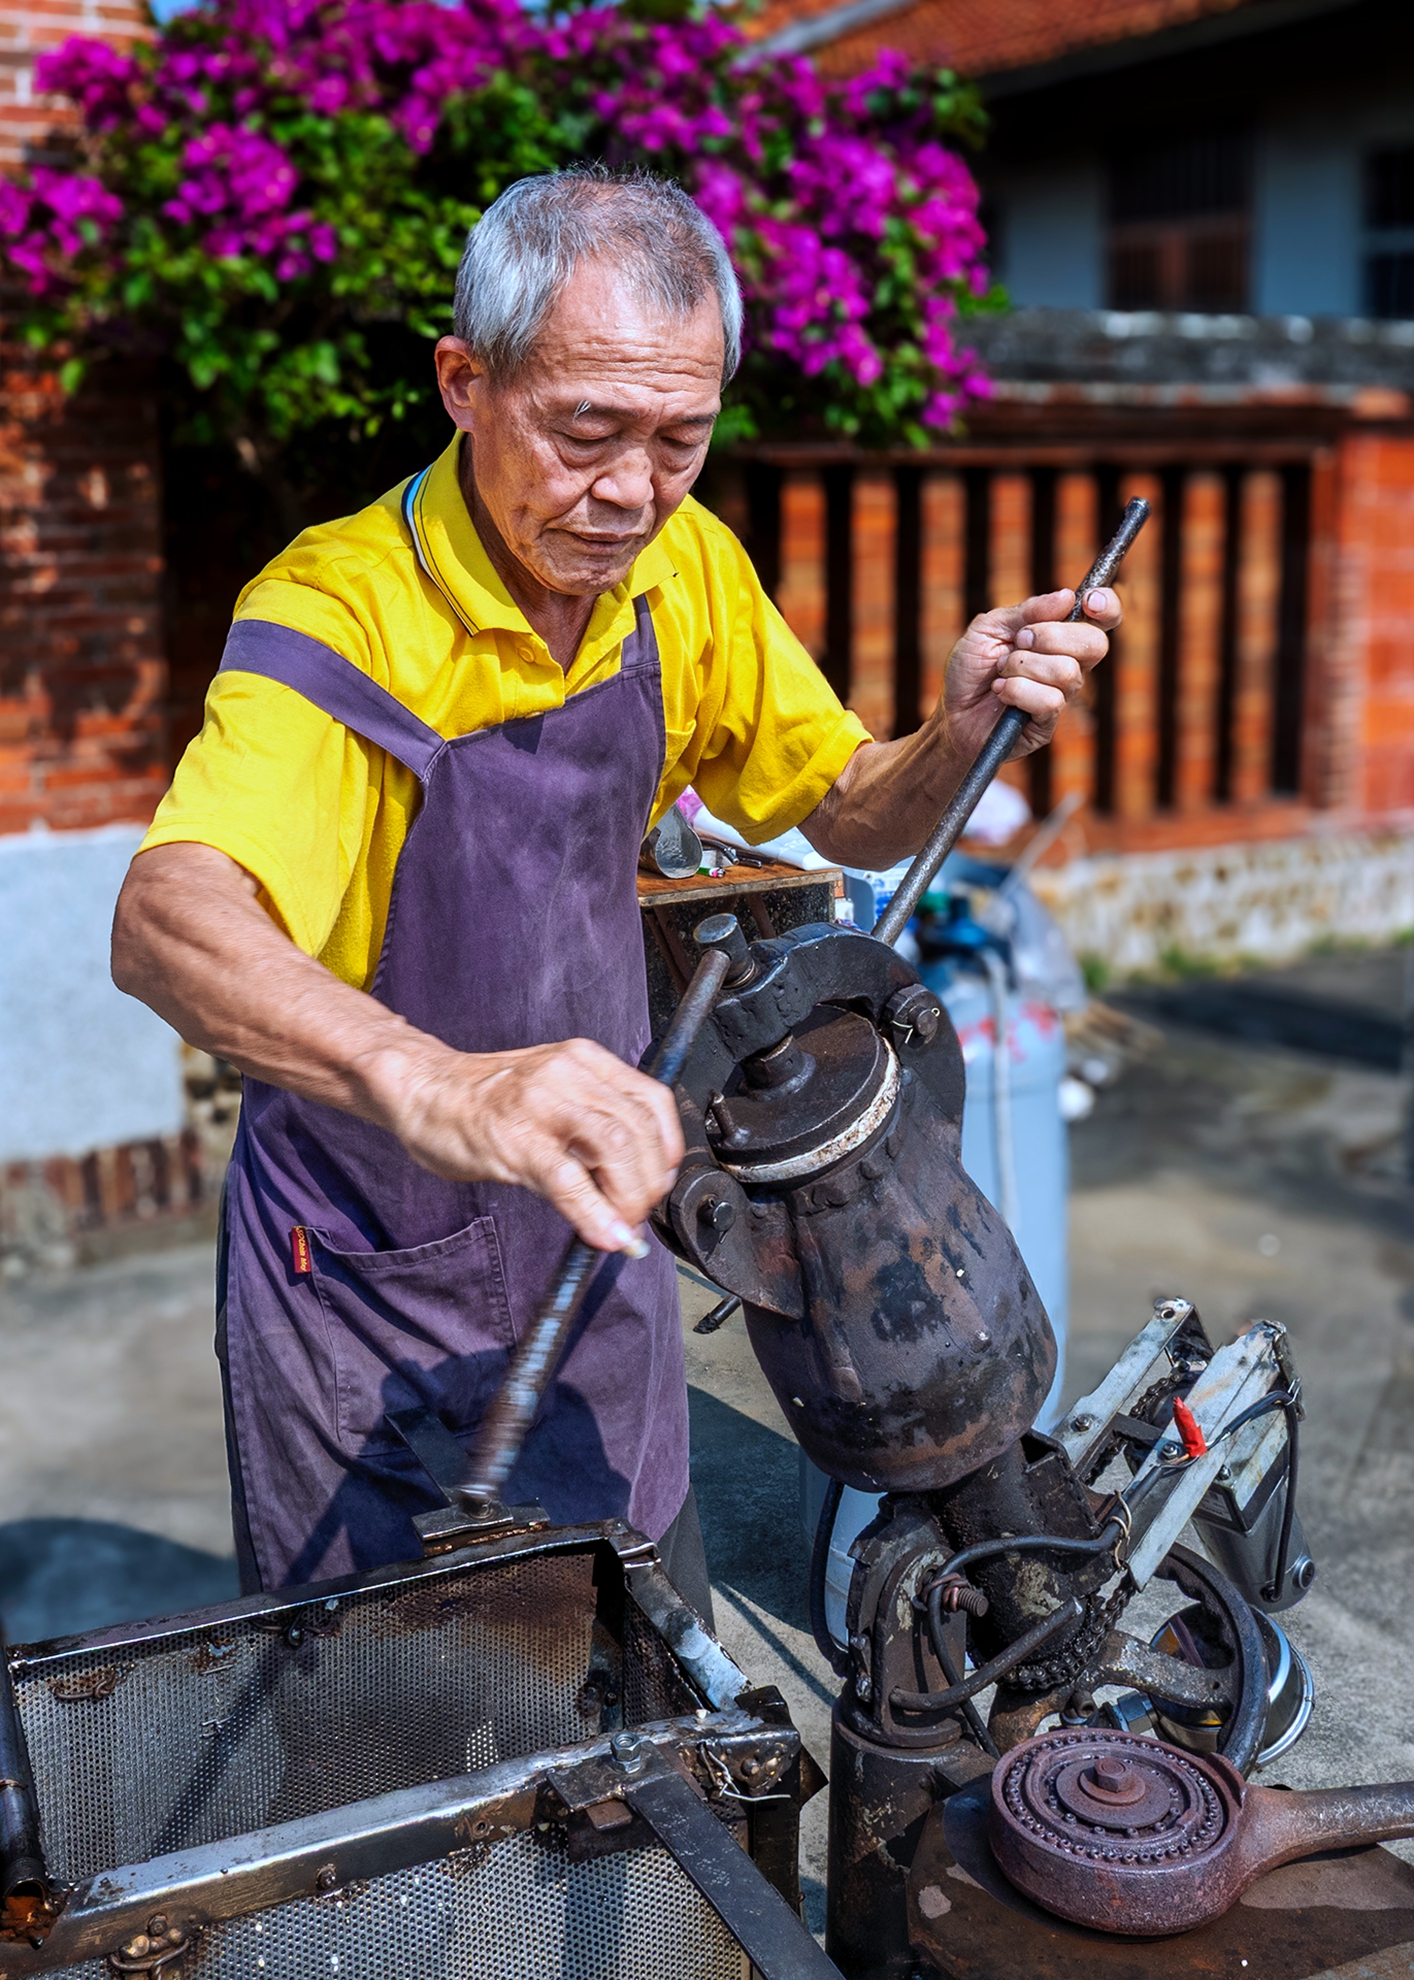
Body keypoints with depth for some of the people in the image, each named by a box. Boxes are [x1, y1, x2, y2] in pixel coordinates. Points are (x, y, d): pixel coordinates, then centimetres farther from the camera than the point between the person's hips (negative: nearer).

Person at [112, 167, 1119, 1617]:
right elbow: (166, 924, -42)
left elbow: (850, 816, 5)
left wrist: (961, 736, -18)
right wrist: (441, 1088, -61)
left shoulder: (685, 571, -6)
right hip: (365, 1294, -5)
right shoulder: (338, 614, -25)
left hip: (591, 1248, 5)